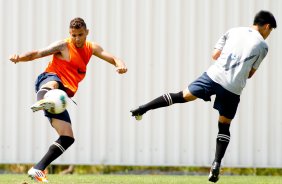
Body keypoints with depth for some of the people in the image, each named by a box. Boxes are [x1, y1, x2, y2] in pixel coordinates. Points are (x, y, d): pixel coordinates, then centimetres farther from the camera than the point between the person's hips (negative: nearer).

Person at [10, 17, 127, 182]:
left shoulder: (91, 48, 19)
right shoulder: (63, 46, 1)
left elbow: (112, 58, 13)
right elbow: (38, 53, -8)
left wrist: (120, 64, -13)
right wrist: (20, 57, -28)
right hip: (49, 78, -6)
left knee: (68, 137, -1)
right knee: (53, 83, -44)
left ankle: (38, 169, 1)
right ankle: (42, 101, -80)